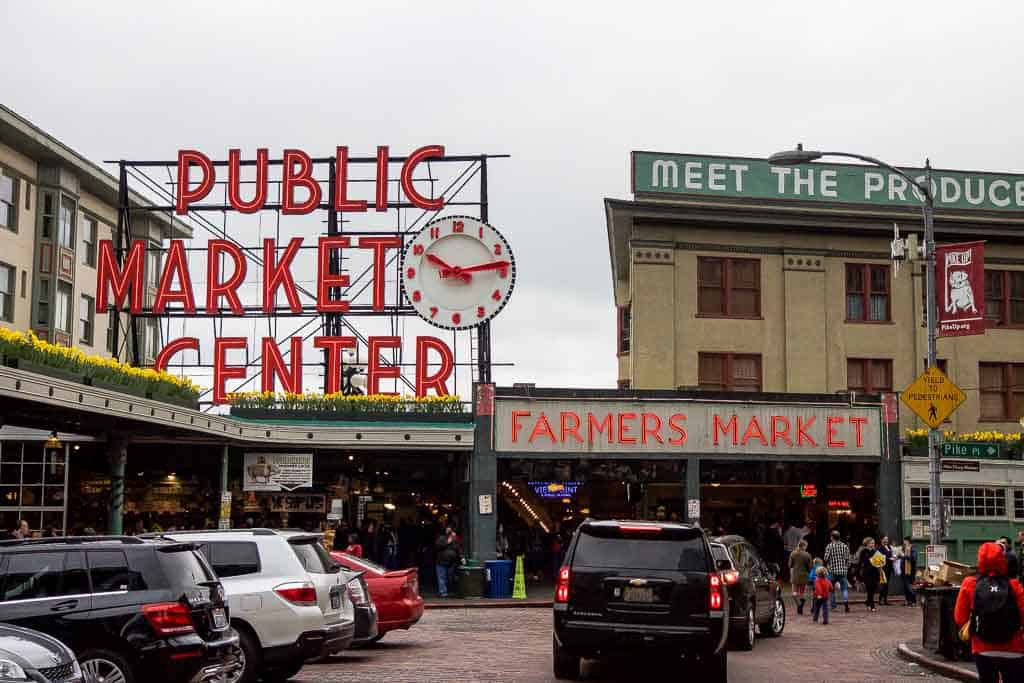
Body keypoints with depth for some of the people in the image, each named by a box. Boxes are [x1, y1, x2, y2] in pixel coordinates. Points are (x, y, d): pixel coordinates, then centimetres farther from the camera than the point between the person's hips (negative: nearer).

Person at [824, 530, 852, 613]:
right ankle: (846, 602, -19)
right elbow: (847, 559, 1)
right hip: (843, 570, 1)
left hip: (832, 571, -1)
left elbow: (826, 558, -8)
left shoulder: (829, 546, -5)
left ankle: (833, 606, 15)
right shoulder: (845, 546, 2)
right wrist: (847, 567, 14)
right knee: (845, 588, 3)